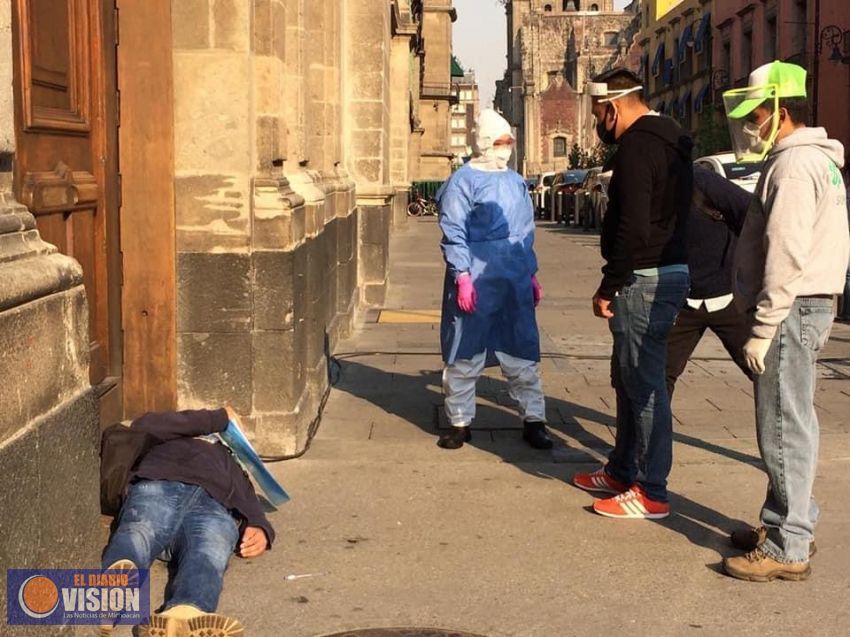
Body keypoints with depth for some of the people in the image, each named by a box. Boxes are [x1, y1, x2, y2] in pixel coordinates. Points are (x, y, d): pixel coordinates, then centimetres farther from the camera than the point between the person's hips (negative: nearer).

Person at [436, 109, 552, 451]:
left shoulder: (516, 182, 15)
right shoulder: (463, 181, -5)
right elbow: (453, 233, -10)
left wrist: (532, 274, 19)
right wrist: (463, 276, -17)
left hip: (515, 283, 5)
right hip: (475, 284, -5)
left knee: (523, 352, 8)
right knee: (465, 354, 4)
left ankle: (533, 420, 16)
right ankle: (460, 422, 15)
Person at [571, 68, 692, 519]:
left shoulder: (636, 146, -17)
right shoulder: (669, 140, 16)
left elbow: (633, 228, -24)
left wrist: (608, 287, -17)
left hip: (644, 279, -11)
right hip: (670, 270, 11)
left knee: (643, 384, -5)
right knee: (629, 380, 19)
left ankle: (650, 492, 2)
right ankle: (623, 471, 31)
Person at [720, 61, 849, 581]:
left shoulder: (795, 165, -16)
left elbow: (785, 258, -22)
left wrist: (762, 329, -20)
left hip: (791, 310, -11)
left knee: (784, 428, -6)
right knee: (791, 425, 17)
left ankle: (787, 549, -1)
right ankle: (791, 523, 27)